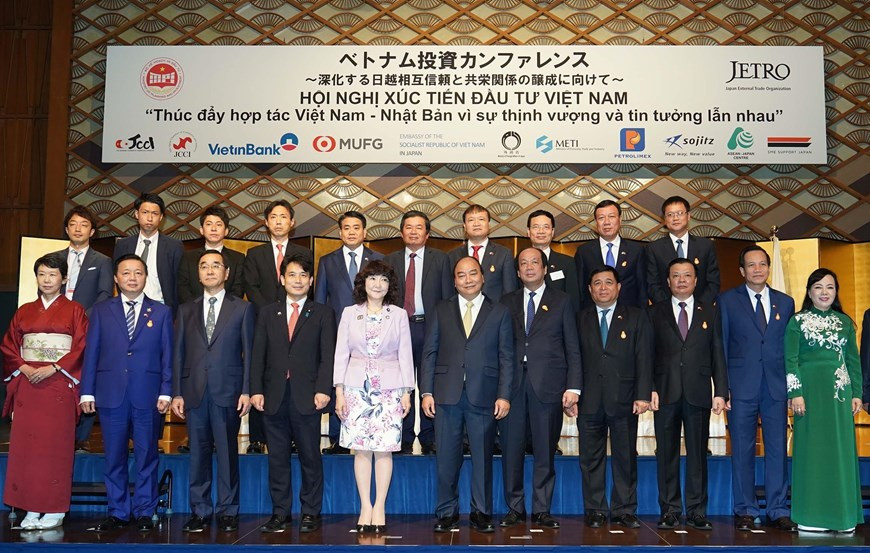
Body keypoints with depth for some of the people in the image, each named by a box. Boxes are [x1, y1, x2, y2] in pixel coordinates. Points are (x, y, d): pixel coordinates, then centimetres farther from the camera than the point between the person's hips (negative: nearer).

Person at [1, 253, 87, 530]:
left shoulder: (74, 310, 4)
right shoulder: (24, 312, 15)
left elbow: (81, 347, -4)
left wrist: (53, 368, -13)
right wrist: (23, 367, -5)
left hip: (59, 384, -3)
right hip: (27, 384, 4)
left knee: (56, 444, -5)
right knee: (26, 442, 0)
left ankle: (54, 510, 0)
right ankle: (32, 509, 6)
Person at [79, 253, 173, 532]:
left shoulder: (161, 312, 8)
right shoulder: (101, 311, 9)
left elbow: (167, 355, 4)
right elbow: (91, 353, 7)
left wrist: (166, 393, -4)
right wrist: (87, 392, 0)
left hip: (148, 396, -1)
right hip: (111, 394, 1)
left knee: (146, 457, 5)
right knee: (114, 457, 6)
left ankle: (144, 512, 15)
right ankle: (117, 512, 17)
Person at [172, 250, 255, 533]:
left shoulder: (242, 308, 6)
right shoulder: (186, 310, 14)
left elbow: (248, 352, 2)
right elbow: (178, 353, 10)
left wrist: (246, 391, -6)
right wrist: (176, 393, 3)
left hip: (227, 391, -2)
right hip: (194, 392, 2)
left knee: (227, 453, 2)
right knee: (198, 453, 6)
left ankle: (228, 512, 11)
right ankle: (200, 511, 15)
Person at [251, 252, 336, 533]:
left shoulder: (323, 314, 7)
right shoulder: (267, 313, 14)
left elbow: (328, 356, -1)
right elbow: (258, 355, 9)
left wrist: (323, 389, -12)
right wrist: (256, 390, -1)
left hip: (306, 396, -2)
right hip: (274, 396, 2)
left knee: (310, 456, 3)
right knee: (277, 457, 7)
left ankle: (311, 512, 12)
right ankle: (280, 512, 15)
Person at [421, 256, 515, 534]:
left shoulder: (499, 312, 8)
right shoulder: (442, 311, 11)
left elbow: (506, 357, 4)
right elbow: (429, 352, 7)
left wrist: (504, 395, -4)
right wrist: (426, 391, -1)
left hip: (483, 396, -1)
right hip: (447, 395, 1)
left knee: (483, 457, 6)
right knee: (446, 458, 5)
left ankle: (481, 512, 18)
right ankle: (447, 512, 18)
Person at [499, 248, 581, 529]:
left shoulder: (561, 301, 8)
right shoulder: (507, 302, 14)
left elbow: (573, 348, 4)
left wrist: (573, 387, -4)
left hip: (548, 384, -1)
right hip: (513, 384, 2)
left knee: (545, 450, 3)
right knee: (512, 448, 3)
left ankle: (541, 510, 13)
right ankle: (515, 508, 15)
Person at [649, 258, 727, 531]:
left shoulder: (709, 313, 11)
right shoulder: (655, 313, 8)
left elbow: (718, 355, 7)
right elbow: (648, 354, 4)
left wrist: (721, 392, 0)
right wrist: (649, 389, -6)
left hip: (698, 394, 1)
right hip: (665, 393, 0)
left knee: (698, 453, 4)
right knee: (667, 454, 4)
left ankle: (697, 511, 12)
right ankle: (670, 510, 12)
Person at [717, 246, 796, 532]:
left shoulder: (785, 302, 11)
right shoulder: (727, 301, 4)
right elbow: (720, 347, 2)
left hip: (777, 388, 2)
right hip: (742, 388, -2)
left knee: (778, 449, 4)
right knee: (742, 451, 3)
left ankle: (778, 511, 13)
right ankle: (745, 511, 13)